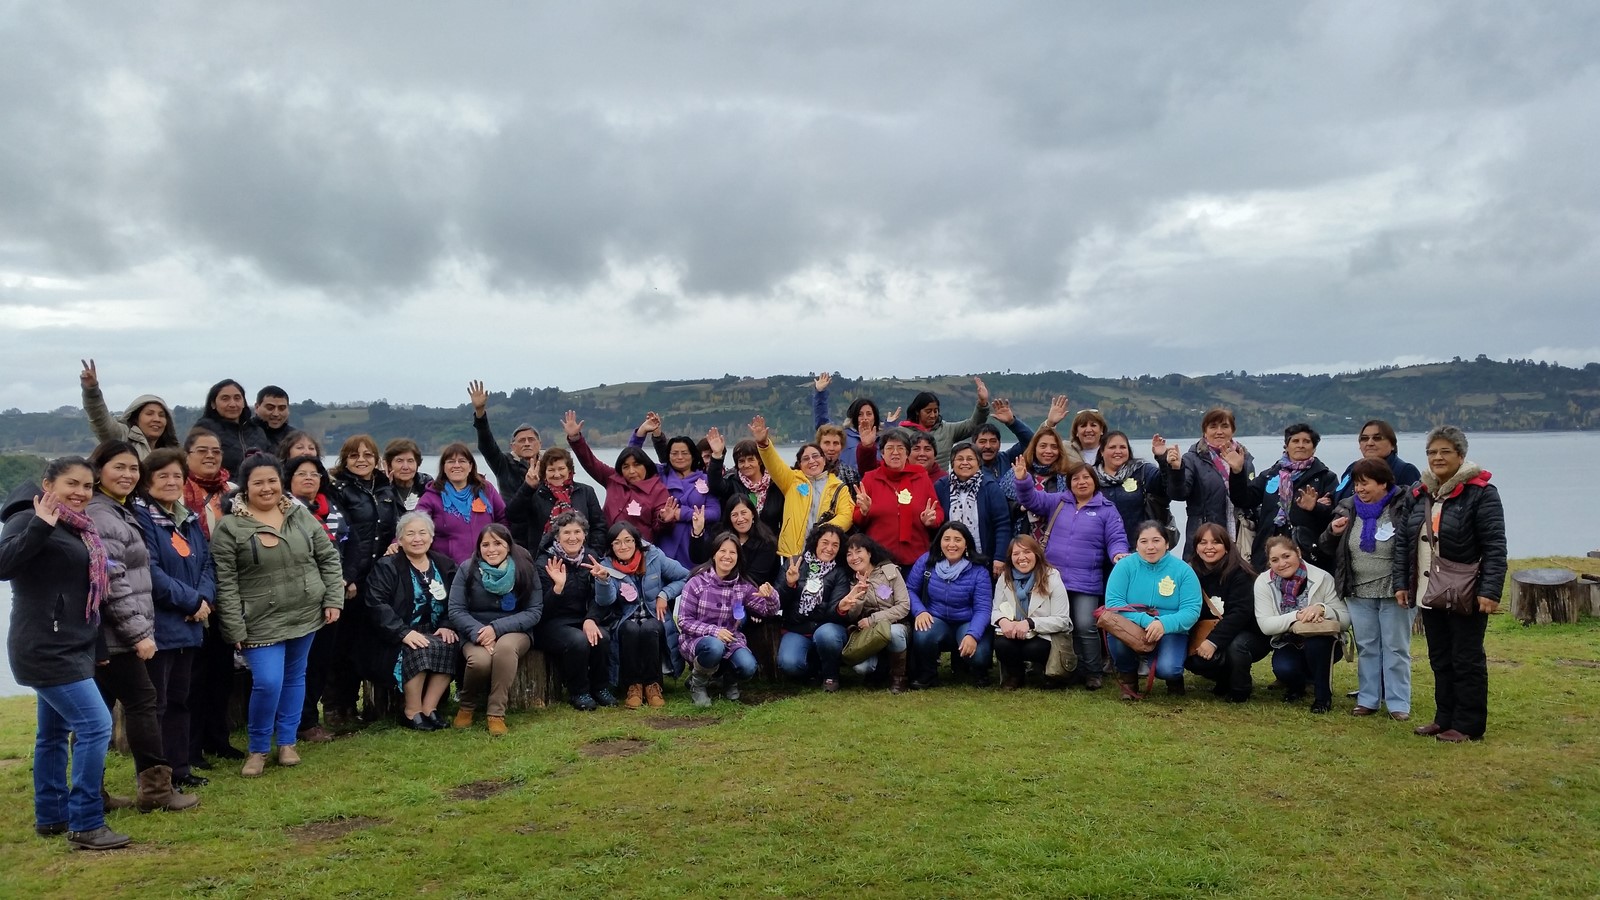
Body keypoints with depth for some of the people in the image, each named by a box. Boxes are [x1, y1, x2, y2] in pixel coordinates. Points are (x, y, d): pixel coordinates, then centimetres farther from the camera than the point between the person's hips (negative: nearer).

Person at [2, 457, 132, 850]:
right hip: (46, 649, -10)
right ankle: (86, 826, -7)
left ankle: (50, 817, 27)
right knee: (95, 726, -13)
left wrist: (106, 575, 8)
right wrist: (39, 527, -37)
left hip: (68, 647, 10)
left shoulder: (76, 527, 12)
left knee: (54, 734, 17)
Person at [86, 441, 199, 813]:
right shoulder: (99, 517, -15)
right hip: (114, 634, -10)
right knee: (142, 702, -5)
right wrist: (139, 632, -20)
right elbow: (110, 583, -21)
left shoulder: (120, 513, 17)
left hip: (110, 637, 10)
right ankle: (156, 789, 1)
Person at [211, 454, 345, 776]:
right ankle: (258, 749, 11)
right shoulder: (229, 528, -8)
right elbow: (225, 583, -9)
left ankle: (287, 742, 28)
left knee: (295, 677, 13)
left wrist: (333, 600, -1)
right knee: (268, 683, -11)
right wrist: (235, 629, -11)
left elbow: (329, 558, 8)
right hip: (262, 622, -4)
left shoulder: (302, 516, 3)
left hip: (306, 615, 4)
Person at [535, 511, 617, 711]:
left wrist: (591, 620, -24)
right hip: (551, 625, -4)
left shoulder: (590, 559, 1)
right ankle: (578, 693, -9)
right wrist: (558, 586, -36)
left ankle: (601, 688, -2)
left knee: (602, 638, -25)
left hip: (581, 620, 4)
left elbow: (599, 599, -3)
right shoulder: (545, 564, -12)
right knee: (578, 641, -31)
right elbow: (544, 609, -18)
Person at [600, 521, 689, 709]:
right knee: (630, 630, -33)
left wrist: (664, 595, -9)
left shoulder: (654, 557, -6)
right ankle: (633, 685, -17)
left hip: (654, 618, 0)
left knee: (649, 629, -33)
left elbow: (685, 577, 3)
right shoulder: (607, 566, -6)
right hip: (626, 621, 0)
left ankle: (653, 684, -17)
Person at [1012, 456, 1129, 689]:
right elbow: (1032, 499, 5)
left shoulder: (1106, 510, 5)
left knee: (1085, 626, -12)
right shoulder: (1057, 502, 12)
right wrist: (1023, 480, -14)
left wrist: (1118, 554, -21)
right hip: (1053, 579, 3)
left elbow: (1116, 539, 1)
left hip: (1086, 582, -3)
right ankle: (1071, 670, 19)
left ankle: (1094, 672, 6)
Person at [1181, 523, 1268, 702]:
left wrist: (1213, 641, -34)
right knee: (1190, 657, -22)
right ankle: (1225, 679, 9)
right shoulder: (1193, 572, -3)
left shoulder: (1240, 572, -18)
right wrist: (1204, 640, -20)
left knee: (1236, 646, -37)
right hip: (1210, 635, 4)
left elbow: (1240, 613, -26)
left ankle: (1239, 690, -7)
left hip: (1248, 634, -4)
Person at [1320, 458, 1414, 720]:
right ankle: (1368, 699, 21)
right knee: (1366, 647, 12)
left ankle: (1398, 703, 12)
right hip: (1358, 592, 5)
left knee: (1395, 648, 5)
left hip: (1394, 592, -5)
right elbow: (1328, 550, 12)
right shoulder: (1347, 509, 6)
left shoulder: (1403, 507, -11)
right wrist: (1333, 533, -8)